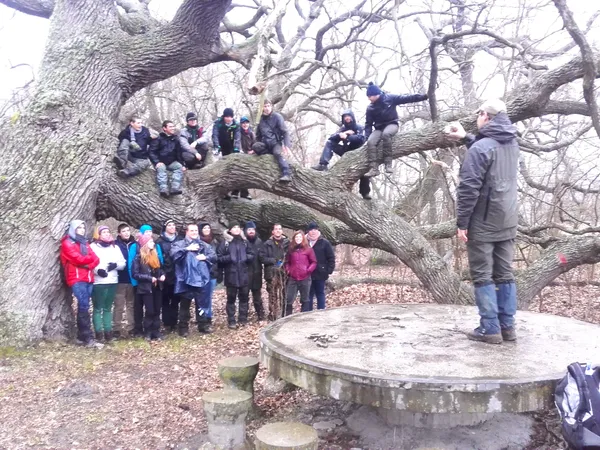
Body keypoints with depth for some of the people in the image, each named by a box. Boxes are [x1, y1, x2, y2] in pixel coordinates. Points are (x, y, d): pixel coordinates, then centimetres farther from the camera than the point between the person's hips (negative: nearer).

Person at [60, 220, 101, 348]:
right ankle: (88, 339, -17)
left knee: (83, 307, 6)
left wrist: (87, 264, -10)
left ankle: (81, 336, 13)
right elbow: (78, 259, -12)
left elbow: (96, 259, 9)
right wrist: (90, 258, 4)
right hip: (77, 279, -6)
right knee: (84, 306, -14)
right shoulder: (67, 243, 2)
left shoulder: (85, 243, 21)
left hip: (88, 279, 6)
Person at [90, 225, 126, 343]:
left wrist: (116, 265, -8)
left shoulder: (115, 247, 16)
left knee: (108, 308, 11)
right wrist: (97, 270, -24)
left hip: (112, 282, 5)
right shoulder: (93, 246, 1)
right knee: (98, 308, -1)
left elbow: (123, 263, 12)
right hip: (97, 282, -5)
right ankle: (99, 333, 2)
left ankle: (108, 332, 15)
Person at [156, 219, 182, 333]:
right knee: (165, 300, 5)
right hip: (166, 276, -2)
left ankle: (174, 323, 13)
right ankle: (167, 323, 11)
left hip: (177, 275, 2)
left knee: (175, 300, 6)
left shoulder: (180, 240, 10)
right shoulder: (160, 241, 2)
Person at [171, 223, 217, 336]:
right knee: (185, 305, 5)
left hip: (201, 279, 3)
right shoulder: (180, 244, 4)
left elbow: (214, 257, 10)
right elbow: (174, 254, -15)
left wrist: (205, 257, -8)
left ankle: (203, 325, 23)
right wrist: (187, 249, -21)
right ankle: (183, 328, 14)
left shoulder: (204, 245, 14)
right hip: (186, 279, -3)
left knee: (202, 304, 11)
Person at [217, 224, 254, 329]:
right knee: (231, 298, 3)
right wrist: (229, 258, -19)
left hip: (243, 275, 4)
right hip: (231, 275, -4)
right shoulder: (225, 242, -3)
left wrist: (246, 257, -5)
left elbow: (251, 255, 14)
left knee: (244, 297, 9)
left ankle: (243, 319, 20)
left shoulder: (244, 242, 11)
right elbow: (219, 257, -7)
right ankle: (231, 321, 10)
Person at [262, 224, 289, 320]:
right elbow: (263, 258, 2)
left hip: (284, 273, 1)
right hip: (272, 273, -1)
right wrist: (273, 260, -10)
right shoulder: (268, 243, 6)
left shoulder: (287, 242, 9)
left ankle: (282, 315, 8)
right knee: (273, 295, -2)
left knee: (283, 295, 0)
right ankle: (273, 315, 5)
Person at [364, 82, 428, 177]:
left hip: (391, 125, -3)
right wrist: (367, 136, -8)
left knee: (386, 134, -39)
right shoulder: (370, 108, 4)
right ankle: (374, 168, -34)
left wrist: (423, 97, -10)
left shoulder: (389, 98, -3)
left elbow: (406, 98, -4)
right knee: (370, 141, -28)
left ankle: (388, 163, -37)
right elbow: (368, 124, 7)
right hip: (379, 128, 3)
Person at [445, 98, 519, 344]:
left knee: (482, 276, -1)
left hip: (483, 223, -7)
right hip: (508, 222, 8)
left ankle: (490, 329, 1)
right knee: (505, 275, 11)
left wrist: (462, 222, -15)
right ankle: (507, 326, 15)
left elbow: (468, 188, -20)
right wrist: (466, 138, 31)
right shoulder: (513, 145, 10)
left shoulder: (480, 147, -15)